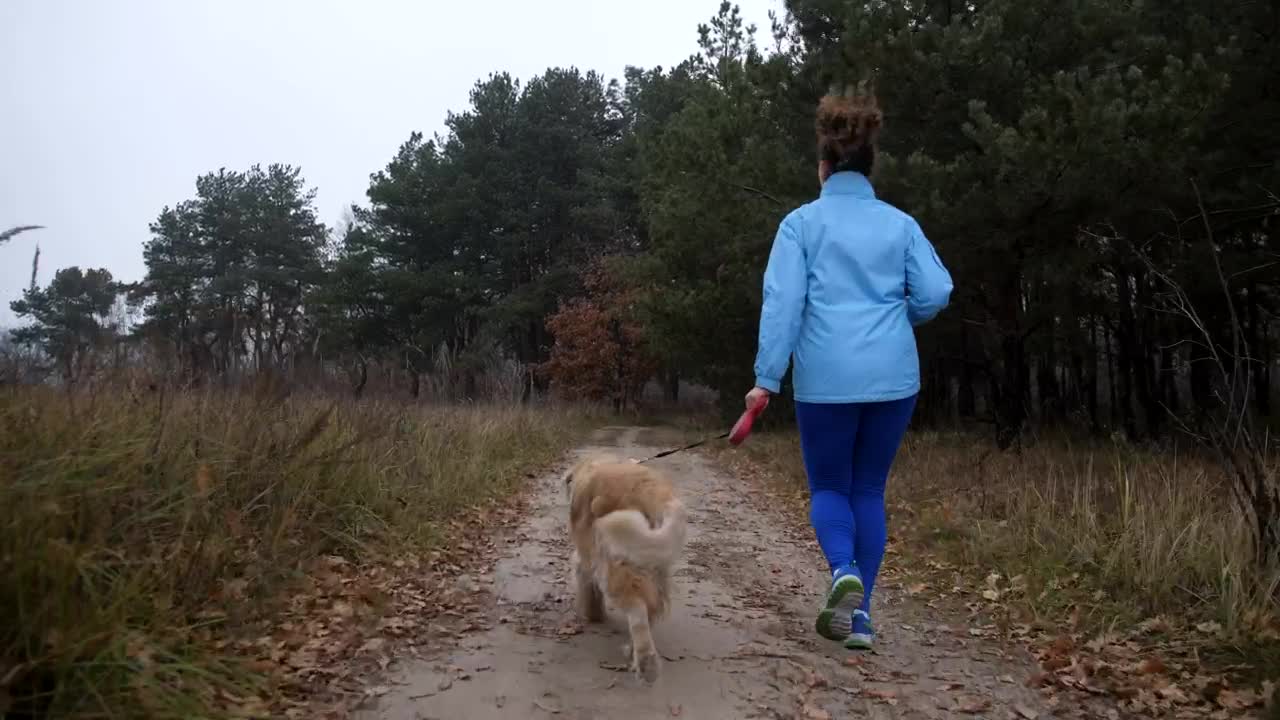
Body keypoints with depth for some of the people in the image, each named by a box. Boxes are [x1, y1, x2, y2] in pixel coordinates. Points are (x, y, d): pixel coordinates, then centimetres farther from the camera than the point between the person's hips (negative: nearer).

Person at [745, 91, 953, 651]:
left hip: (827, 379, -2)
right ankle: (860, 612, 14)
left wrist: (766, 378, -8)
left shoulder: (802, 222, 0)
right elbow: (935, 293, 2)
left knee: (829, 487, 15)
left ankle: (845, 571, -12)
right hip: (892, 377, 3)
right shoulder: (900, 223, 8)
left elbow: (782, 301, -8)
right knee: (870, 490, 15)